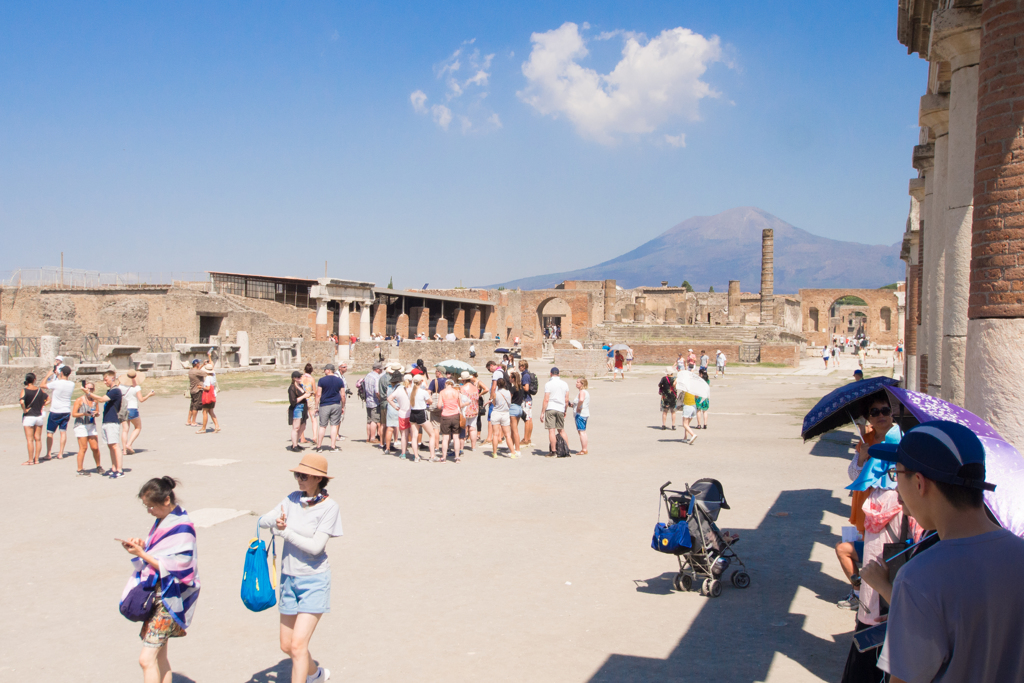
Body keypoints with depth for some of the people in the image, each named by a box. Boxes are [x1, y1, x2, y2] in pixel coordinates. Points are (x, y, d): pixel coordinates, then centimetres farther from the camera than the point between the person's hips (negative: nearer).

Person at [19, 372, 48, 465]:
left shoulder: (24, 390, -11)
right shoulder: (40, 390, 2)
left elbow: (21, 401, -28)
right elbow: (48, 399, 8)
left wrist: (24, 410, -14)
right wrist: (41, 406, 8)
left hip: (28, 417, -4)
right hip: (39, 416, 4)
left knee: (30, 440, 0)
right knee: (38, 439, 10)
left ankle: (30, 460, 4)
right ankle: (36, 459, 15)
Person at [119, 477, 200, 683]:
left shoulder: (182, 528, -18)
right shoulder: (163, 520, 8)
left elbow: (172, 567, -20)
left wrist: (141, 554, -17)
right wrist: (142, 544, 0)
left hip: (170, 598, -9)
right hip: (156, 594, 9)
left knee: (147, 659, -10)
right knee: (159, 656, 14)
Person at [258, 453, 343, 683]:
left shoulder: (329, 507, -14)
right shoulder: (292, 499, 2)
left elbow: (316, 546, -20)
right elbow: (262, 521, -2)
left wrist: (285, 532, -16)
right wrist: (274, 521, -24)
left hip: (314, 580, -6)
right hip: (289, 578, 6)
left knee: (298, 645, -13)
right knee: (286, 646, 16)